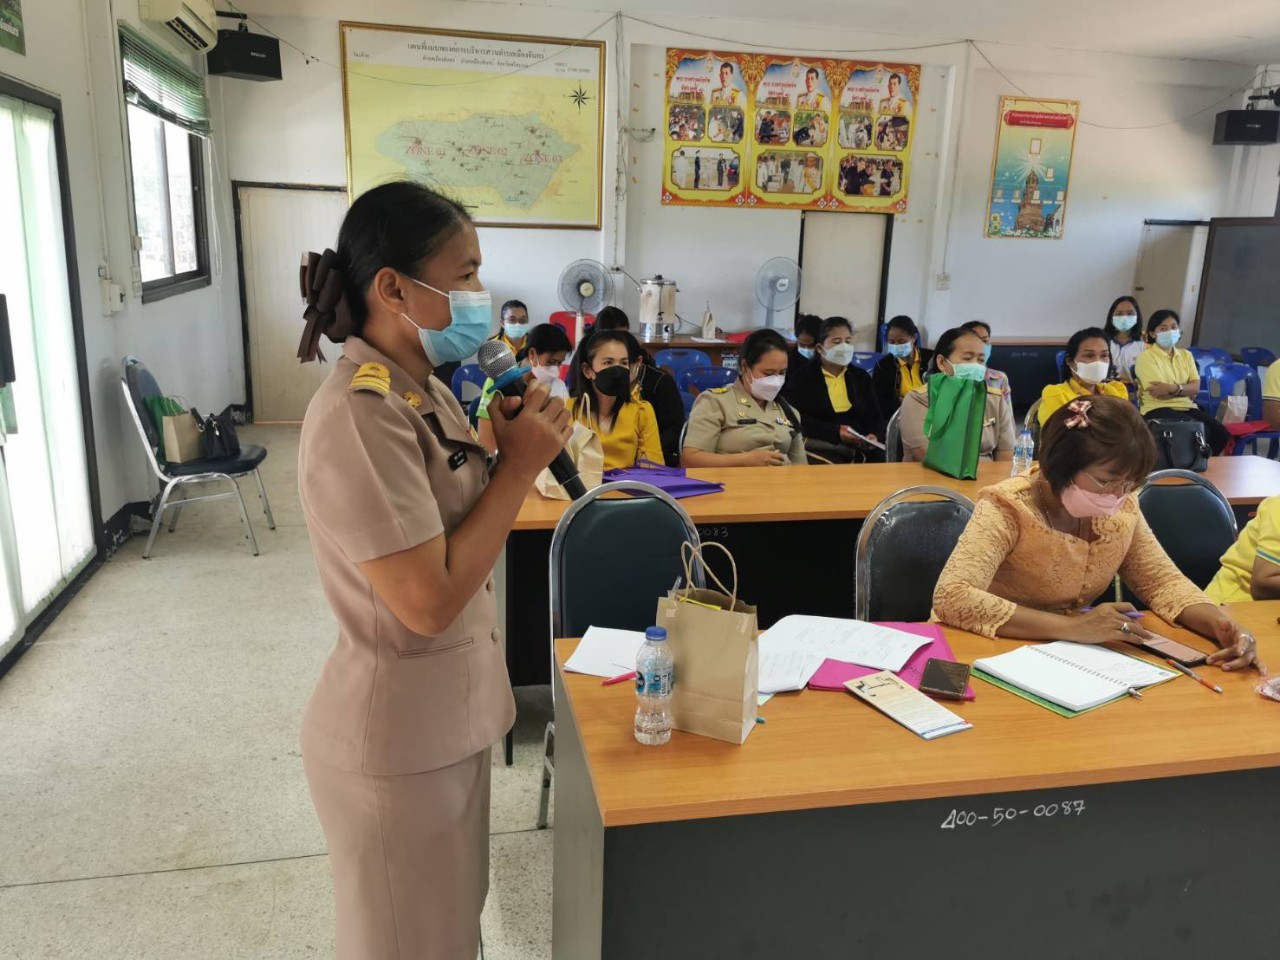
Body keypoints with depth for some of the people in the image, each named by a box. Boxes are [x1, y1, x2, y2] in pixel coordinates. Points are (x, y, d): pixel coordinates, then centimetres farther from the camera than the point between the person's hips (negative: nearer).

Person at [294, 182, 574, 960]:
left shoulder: (424, 391, 3)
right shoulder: (359, 417, -26)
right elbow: (429, 600, -28)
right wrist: (522, 464, -22)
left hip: (448, 716, 9)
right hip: (398, 737, -9)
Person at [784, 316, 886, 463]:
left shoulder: (861, 377, 21)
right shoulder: (802, 376, 6)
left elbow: (875, 417, 14)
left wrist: (874, 436, -9)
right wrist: (835, 432, -18)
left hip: (859, 448, 5)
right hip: (820, 447, -4)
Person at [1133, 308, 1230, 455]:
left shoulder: (1186, 355, 17)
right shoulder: (1146, 357, -2)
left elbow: (1195, 388, 3)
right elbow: (1158, 392, -13)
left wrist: (1173, 388, -15)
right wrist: (1185, 390, -4)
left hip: (1186, 407, 6)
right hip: (1158, 409, -6)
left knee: (1220, 432, -18)